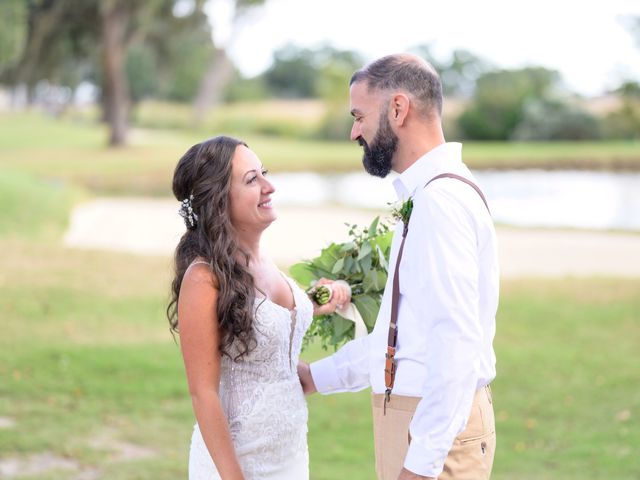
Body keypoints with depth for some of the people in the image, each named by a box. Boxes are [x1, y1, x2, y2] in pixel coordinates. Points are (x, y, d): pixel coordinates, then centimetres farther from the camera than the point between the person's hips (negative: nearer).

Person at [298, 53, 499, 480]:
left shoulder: (440, 200, -18)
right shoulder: (429, 193, 15)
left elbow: (456, 342, -24)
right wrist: (318, 377, 22)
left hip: (437, 426, -10)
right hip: (417, 414, 10)